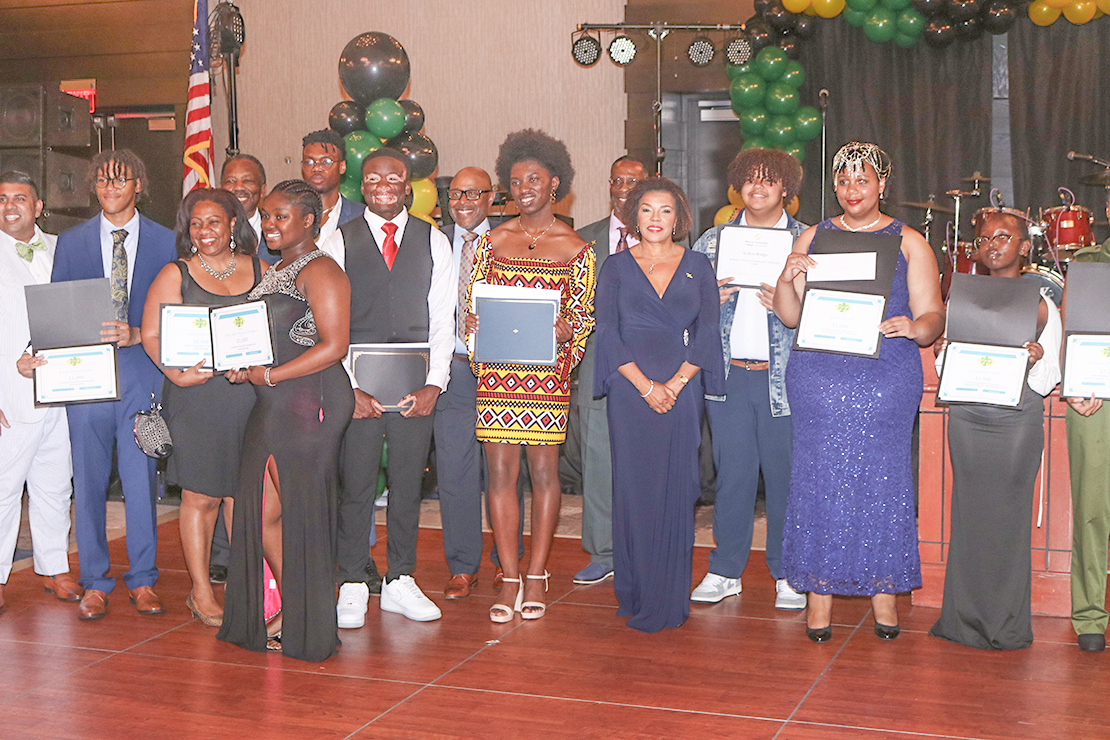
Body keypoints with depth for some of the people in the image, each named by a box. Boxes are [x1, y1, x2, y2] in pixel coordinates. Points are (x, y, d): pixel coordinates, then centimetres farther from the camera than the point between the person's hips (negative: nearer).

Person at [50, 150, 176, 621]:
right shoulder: (70, 243, 10)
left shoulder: (166, 243, 5)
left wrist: (137, 335, -13)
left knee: (141, 480, 3)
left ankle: (142, 579, 16)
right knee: (88, 483, 5)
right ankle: (94, 582, 17)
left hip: (143, 374, -1)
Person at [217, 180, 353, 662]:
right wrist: (243, 365, 8)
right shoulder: (274, 273, 19)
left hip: (309, 404, -9)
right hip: (271, 408, 9)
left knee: (301, 515, 0)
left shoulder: (320, 271, -10)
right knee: (263, 515, 9)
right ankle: (288, 612, 22)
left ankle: (306, 626, 13)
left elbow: (333, 346, -17)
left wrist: (268, 375, -17)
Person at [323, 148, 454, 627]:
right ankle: (352, 585, 10)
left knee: (408, 484, 7)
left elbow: (443, 319, 5)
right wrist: (350, 387, -9)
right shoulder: (340, 243, 4)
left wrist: (434, 384, -5)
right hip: (356, 386, -1)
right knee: (355, 485, -1)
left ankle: (400, 582, 18)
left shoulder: (434, 243, 8)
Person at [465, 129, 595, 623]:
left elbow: (584, 315, 5)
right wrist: (474, 323, -9)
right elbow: (471, 303, 12)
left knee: (543, 470, 2)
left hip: (547, 371, -1)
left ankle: (536, 576, 13)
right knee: (501, 470, 0)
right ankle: (509, 579, 7)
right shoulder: (492, 240, 10)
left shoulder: (575, 248, 5)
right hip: (496, 372, 2)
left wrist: (564, 331, -16)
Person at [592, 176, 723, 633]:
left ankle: (669, 600, 7)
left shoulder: (698, 267, 10)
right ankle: (634, 593, 9)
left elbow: (707, 332, 3)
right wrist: (645, 385, -11)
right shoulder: (616, 267, 7)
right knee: (633, 487, 0)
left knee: (676, 489, 0)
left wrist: (675, 383, -9)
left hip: (683, 389, 1)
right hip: (630, 390, 0)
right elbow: (607, 332, 0)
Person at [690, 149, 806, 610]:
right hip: (728, 375, 2)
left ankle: (788, 574, 14)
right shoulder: (712, 241, 12)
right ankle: (725, 572, 16)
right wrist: (711, 299, -7)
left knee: (785, 475, 2)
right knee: (731, 473, 6)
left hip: (784, 377, -2)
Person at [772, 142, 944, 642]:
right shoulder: (813, 238, 12)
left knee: (882, 476, 0)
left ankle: (883, 590, 13)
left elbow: (932, 316, 1)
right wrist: (787, 278, -11)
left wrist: (914, 328, -22)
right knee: (819, 475, 1)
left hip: (886, 379, -1)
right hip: (819, 374, 1)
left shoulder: (908, 243, 7)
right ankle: (819, 589, 10)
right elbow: (790, 316, 9)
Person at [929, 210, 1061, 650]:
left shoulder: (1041, 305, 4)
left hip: (1018, 419, -2)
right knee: (969, 513, 3)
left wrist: (1036, 361, -18)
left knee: (1010, 514, -2)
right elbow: (945, 372, 13)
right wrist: (942, 353, -8)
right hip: (967, 416, 2)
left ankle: (1008, 627, 7)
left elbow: (1047, 383, 2)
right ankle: (965, 620, 12)